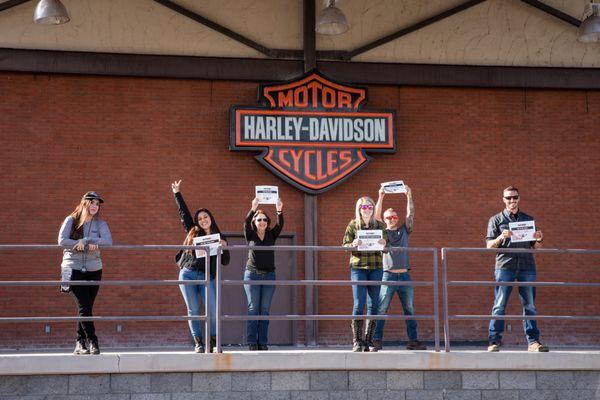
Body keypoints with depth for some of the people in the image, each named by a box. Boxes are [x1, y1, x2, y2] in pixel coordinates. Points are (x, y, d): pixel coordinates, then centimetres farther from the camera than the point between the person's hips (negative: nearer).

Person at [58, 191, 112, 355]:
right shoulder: (71, 220, 0)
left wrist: (85, 241, -20)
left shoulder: (100, 223, 5)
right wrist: (89, 244, -16)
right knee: (84, 306, -11)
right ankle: (92, 342, -8)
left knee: (86, 308, 6)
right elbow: (62, 240, -13)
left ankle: (80, 344, 13)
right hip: (74, 269, -3)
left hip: (94, 269, 3)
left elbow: (108, 241, -10)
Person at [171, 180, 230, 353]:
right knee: (193, 310, -3)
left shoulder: (220, 238, 12)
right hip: (188, 274, 1)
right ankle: (198, 343, 1)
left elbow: (225, 262, 11)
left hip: (207, 277, -1)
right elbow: (183, 212, 18)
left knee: (213, 310, -13)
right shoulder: (193, 232, 13)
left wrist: (224, 247, -7)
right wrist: (177, 194, 19)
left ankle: (213, 342, 2)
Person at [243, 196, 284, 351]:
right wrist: (253, 210, -30)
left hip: (269, 275, 2)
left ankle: (263, 342, 2)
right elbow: (246, 223, -14)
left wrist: (280, 212, -25)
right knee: (253, 308, -5)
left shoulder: (271, 235, 10)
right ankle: (252, 342, -5)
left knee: (265, 310, 1)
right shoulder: (250, 235, 4)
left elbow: (280, 225, -6)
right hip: (252, 274, -2)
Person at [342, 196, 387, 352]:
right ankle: (356, 341, -1)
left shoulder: (379, 225, 10)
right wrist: (353, 244, -19)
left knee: (373, 305, 1)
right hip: (358, 267, -2)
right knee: (359, 304, -7)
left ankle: (369, 341, 7)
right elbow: (344, 245, 3)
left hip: (376, 267, 2)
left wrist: (383, 244, -13)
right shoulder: (353, 225, 5)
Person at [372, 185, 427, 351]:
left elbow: (411, 214, 7)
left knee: (410, 310, 4)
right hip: (388, 276, -3)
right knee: (381, 310, -6)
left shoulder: (404, 231, 16)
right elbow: (376, 216, -2)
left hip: (404, 275, 3)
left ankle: (413, 340, 7)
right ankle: (377, 340, -7)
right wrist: (381, 197, -11)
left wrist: (409, 196, -2)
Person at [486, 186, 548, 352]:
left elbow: (536, 247, 19)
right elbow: (489, 245, 5)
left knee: (530, 305, 0)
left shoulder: (528, 219, 19)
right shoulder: (496, 220, 11)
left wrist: (539, 240, -3)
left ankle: (533, 341, 3)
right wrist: (501, 237, -14)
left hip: (527, 266, 3)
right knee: (499, 305, -7)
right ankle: (494, 341, -6)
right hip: (505, 265, -3)